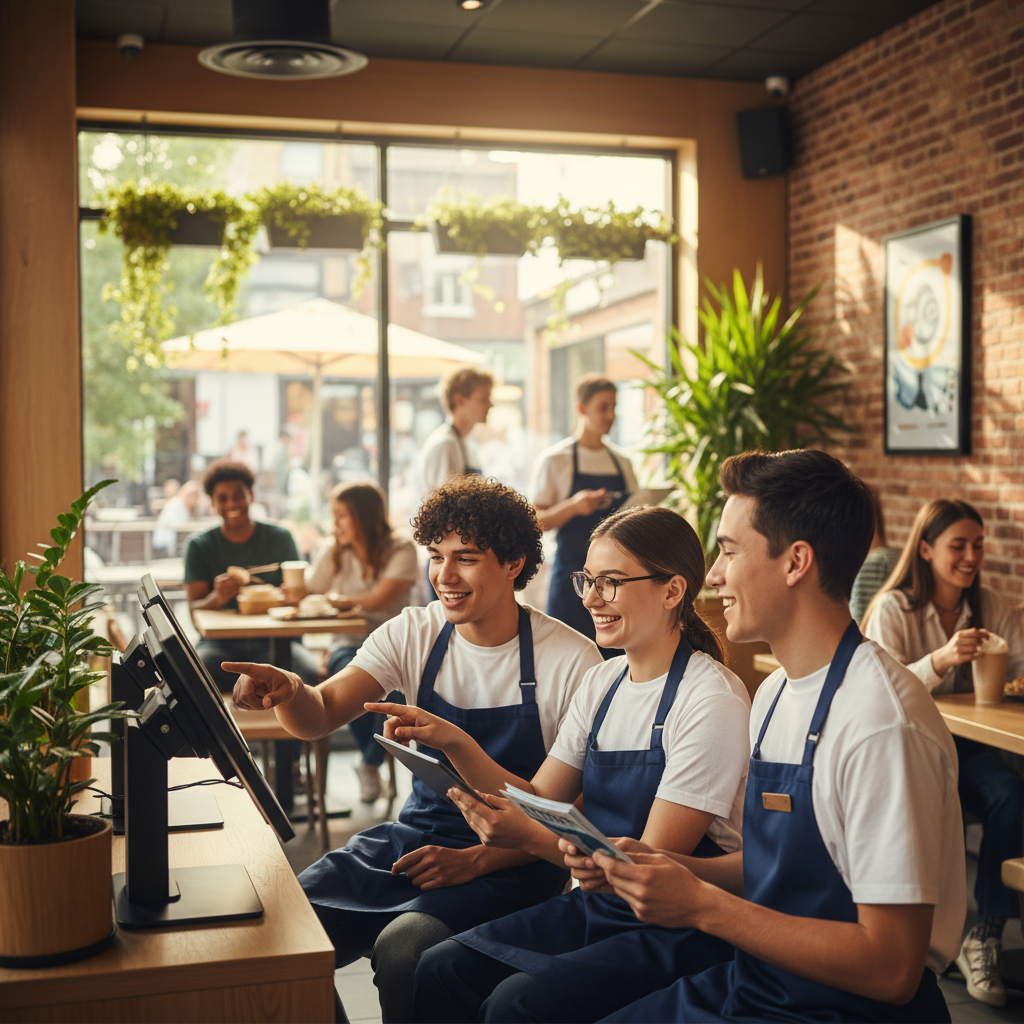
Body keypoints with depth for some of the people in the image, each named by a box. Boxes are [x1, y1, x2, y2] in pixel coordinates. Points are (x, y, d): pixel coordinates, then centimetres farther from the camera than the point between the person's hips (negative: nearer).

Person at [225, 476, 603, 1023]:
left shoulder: (572, 661, -12)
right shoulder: (414, 634, 1)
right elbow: (321, 716, -8)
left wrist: (474, 860, -21)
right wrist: (288, 691, -32)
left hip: (511, 861, -4)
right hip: (416, 834, 5)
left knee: (402, 948, -32)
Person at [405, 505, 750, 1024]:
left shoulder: (713, 703, -17)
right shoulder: (602, 682, 7)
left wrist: (529, 837, -29)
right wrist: (453, 742, -8)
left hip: (678, 929, -7)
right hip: (597, 903, 7)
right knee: (438, 969, -10)